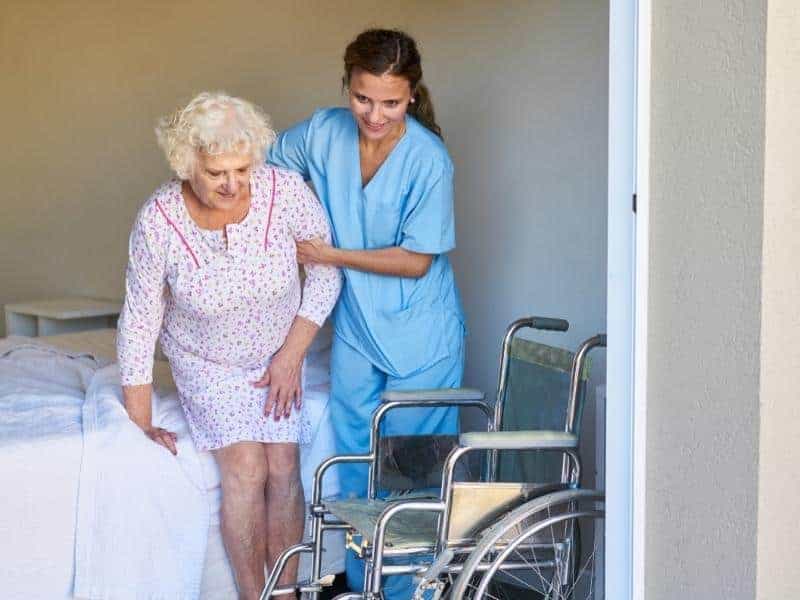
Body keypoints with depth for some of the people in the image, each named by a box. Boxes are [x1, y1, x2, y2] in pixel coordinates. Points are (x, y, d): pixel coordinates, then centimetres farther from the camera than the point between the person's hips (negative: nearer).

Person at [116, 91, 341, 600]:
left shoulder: (285, 191, -25)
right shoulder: (158, 221, -27)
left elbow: (326, 270, -9)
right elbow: (140, 321, -16)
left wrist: (292, 355, -11)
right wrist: (140, 424, -11)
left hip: (276, 355, 1)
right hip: (206, 362, -1)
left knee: (283, 467, -11)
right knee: (245, 468, -16)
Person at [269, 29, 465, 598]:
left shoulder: (429, 160, -21)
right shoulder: (324, 132, -7)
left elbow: (415, 261, -17)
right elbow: (261, 163, 12)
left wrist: (331, 256, -17)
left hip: (419, 338, -5)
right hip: (355, 330, 5)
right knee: (356, 464, 14)